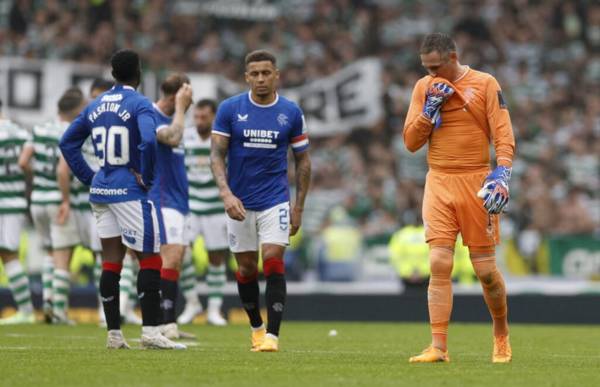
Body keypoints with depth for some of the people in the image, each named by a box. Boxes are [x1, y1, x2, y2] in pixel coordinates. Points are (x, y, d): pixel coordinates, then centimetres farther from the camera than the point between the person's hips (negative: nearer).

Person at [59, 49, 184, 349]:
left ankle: (113, 333, 9)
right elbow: (148, 140, -26)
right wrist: (146, 178, -14)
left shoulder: (95, 106, 12)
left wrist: (88, 177, 16)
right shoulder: (140, 104, -9)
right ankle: (150, 331, -6)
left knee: (111, 262, 9)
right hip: (129, 191, -7)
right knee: (149, 260, -1)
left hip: (100, 190, 7)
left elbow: (67, 142, 17)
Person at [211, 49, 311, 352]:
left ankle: (272, 335, -13)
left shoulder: (291, 112, -1)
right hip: (239, 202, 1)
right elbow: (217, 154, -5)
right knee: (246, 269, 7)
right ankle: (256, 327, 27)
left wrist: (299, 207, 4)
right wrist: (226, 193, -20)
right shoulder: (229, 109, -3)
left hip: (275, 201, -1)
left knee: (273, 263, -14)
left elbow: (302, 160, 7)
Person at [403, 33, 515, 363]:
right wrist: (430, 108, -8)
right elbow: (411, 141, 6)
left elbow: (503, 135, -6)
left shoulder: (485, 84, -2)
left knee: (486, 269, 0)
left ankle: (502, 336, 23)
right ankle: (438, 347, -12)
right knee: (439, 264, -10)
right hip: (438, 185, 2)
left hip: (475, 184, -2)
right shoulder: (424, 88, 8)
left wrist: (502, 174, -20)